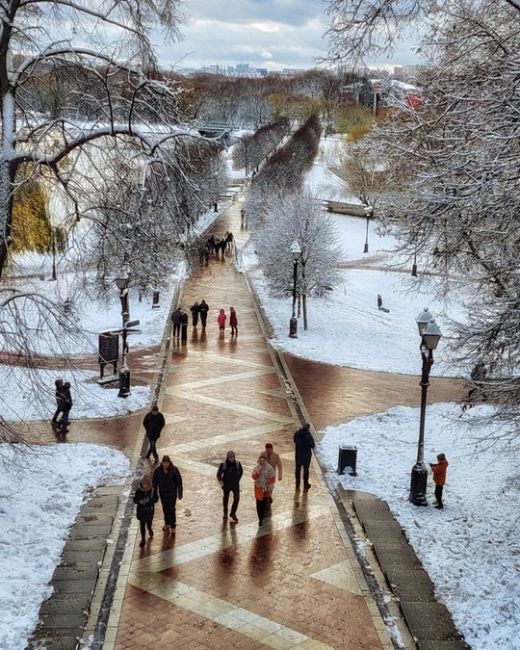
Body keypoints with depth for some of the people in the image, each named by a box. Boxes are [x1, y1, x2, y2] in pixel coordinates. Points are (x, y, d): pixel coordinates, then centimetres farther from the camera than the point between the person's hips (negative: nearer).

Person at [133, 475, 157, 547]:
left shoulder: (152, 490, -11)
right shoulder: (138, 491, -9)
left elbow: (155, 499, -5)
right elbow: (135, 500, -4)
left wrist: (149, 501, -25)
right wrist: (140, 501, -24)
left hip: (150, 510, 0)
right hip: (141, 510, 0)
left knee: (149, 522, 9)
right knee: (142, 525, 3)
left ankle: (150, 529, 45)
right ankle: (143, 539, 15)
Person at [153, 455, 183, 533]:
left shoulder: (174, 470, -17)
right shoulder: (158, 470, -11)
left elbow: (179, 482, -10)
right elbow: (155, 482, -1)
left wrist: (180, 493, -6)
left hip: (172, 494, -3)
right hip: (162, 493, 3)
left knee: (171, 509, 2)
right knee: (165, 509, 17)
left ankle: (172, 526, 15)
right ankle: (167, 523, 37)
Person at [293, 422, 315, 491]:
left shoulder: (297, 434, -10)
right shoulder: (309, 436, -22)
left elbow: (294, 440, 8)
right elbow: (313, 445, -12)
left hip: (298, 455, 3)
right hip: (306, 455, -3)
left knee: (298, 469, 17)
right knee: (306, 470, 12)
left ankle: (297, 485, 26)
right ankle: (305, 485, 21)